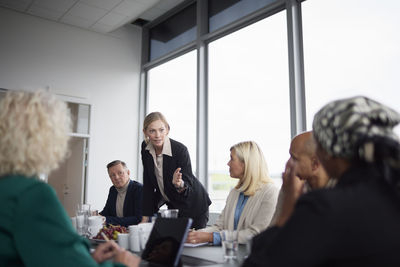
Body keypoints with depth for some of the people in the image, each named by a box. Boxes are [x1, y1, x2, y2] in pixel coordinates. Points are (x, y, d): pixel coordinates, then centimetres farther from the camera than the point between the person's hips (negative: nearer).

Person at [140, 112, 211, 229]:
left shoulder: (180, 150, -26)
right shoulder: (145, 148, -10)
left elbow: (187, 186, -24)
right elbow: (148, 184, -5)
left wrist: (179, 184, -48)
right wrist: (145, 218, -6)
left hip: (193, 207, -5)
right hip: (172, 206, 5)